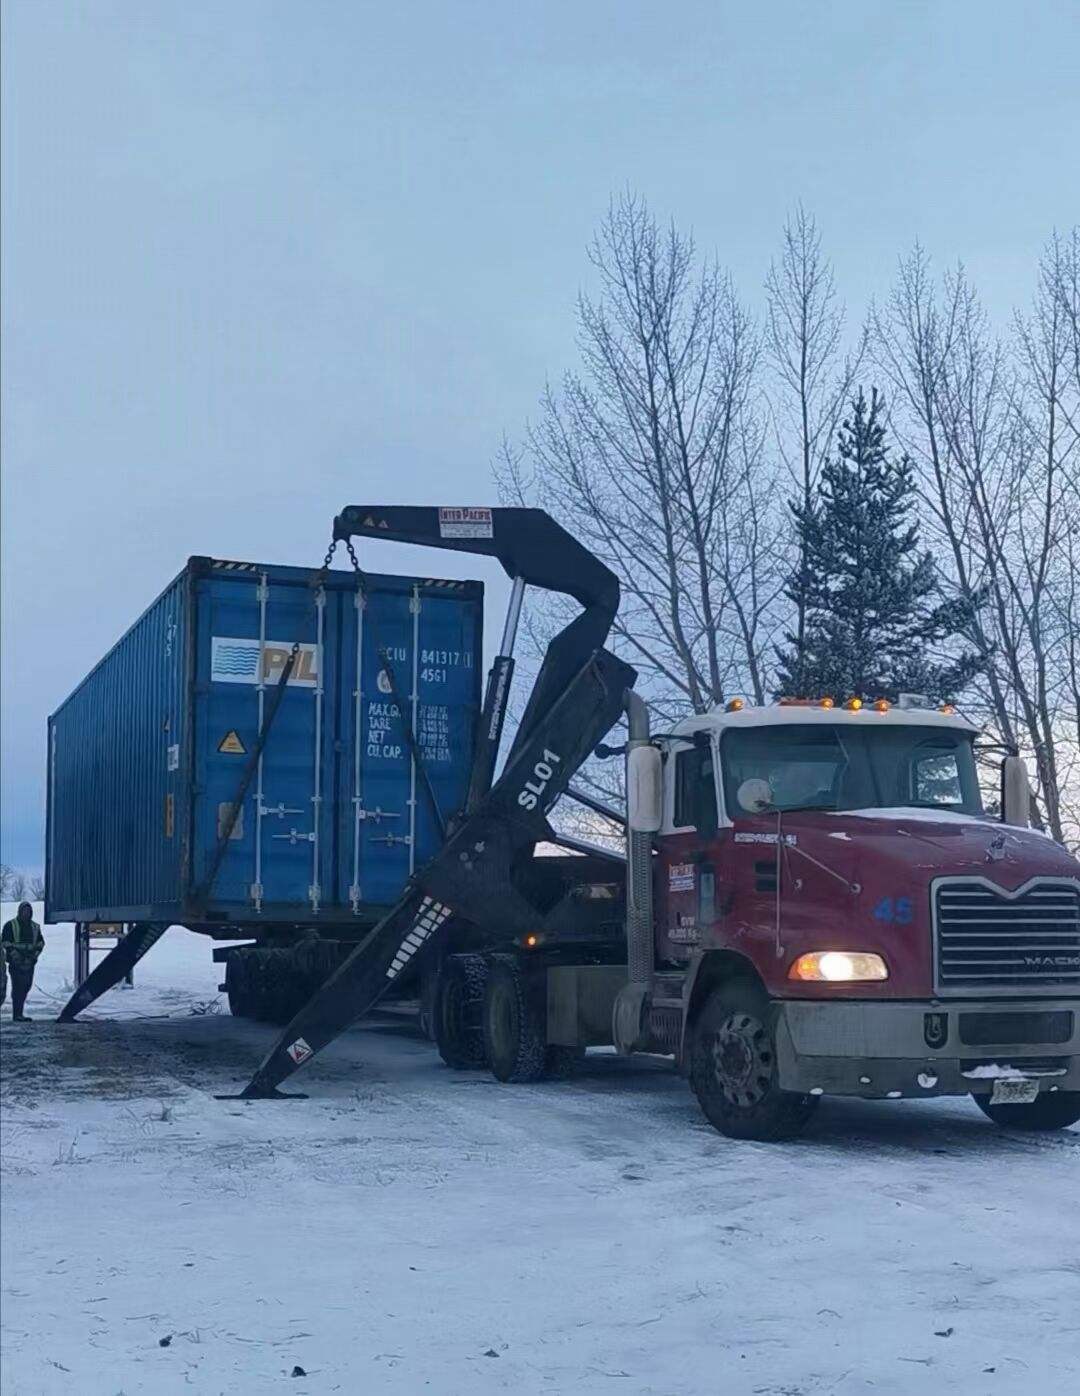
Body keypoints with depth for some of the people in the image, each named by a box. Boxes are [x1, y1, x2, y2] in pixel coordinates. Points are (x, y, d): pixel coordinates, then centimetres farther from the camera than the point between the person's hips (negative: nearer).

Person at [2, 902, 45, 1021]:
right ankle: (17, 1014, -9)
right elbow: (5, 941, -6)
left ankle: (19, 1013, 14)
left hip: (29, 961, 6)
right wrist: (14, 954, -15)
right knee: (17, 987, -10)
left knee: (26, 987, 6)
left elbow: (40, 942, 21)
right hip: (16, 962, -6)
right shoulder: (11, 925, 0)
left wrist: (36, 953, 4)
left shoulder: (35, 927, 15)